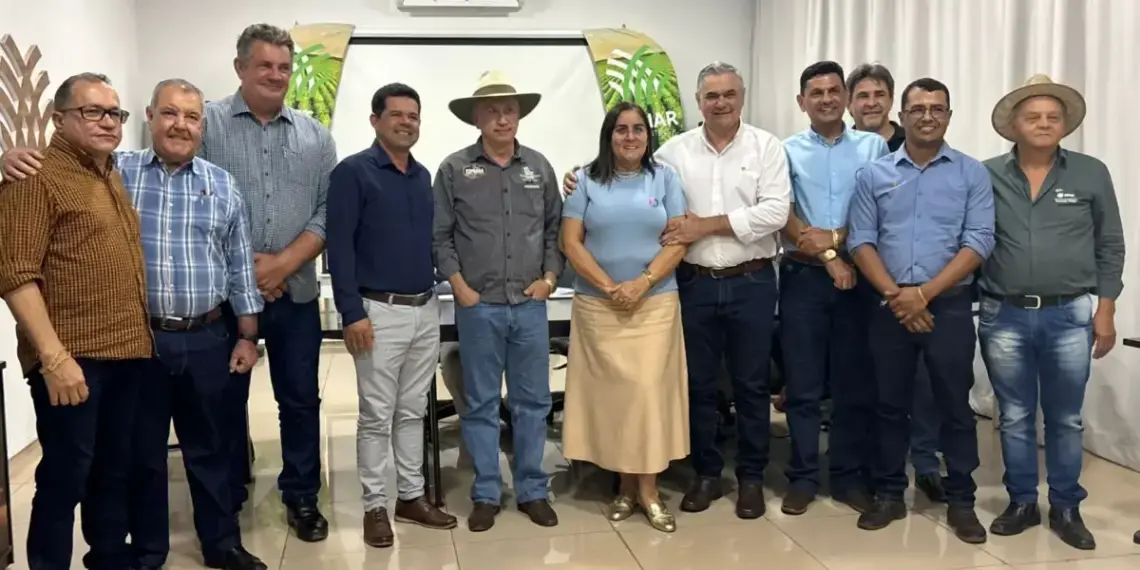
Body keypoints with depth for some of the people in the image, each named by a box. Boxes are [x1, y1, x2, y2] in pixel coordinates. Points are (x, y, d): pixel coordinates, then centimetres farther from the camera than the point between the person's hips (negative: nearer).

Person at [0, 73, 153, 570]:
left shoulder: (113, 176, 16)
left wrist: (141, 336, 14)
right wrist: (53, 356, -22)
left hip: (128, 353, 8)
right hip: (72, 359, -7)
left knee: (115, 470, 17)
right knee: (66, 477, -1)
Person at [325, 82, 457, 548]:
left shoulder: (423, 176, 12)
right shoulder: (353, 172, -7)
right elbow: (339, 245, -12)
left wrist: (434, 294, 11)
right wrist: (352, 313, -17)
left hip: (426, 309, 6)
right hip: (380, 311, -6)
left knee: (413, 410, 14)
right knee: (377, 415, 2)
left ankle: (412, 497, 24)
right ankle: (375, 506, 13)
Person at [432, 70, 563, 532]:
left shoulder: (539, 167, 7)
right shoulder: (454, 169, -2)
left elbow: (555, 228, 12)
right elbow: (439, 236, -2)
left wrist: (550, 276, 2)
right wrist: (460, 288, -7)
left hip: (530, 304, 3)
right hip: (478, 306, -2)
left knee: (533, 401, 9)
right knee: (481, 403, 6)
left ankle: (532, 490, 22)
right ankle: (486, 494, 19)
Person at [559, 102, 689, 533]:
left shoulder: (665, 178, 6)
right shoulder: (586, 181, 5)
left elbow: (677, 242, 0)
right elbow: (571, 243, -2)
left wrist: (642, 283, -13)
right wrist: (609, 287, -12)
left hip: (656, 304, 0)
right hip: (598, 306, 0)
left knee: (649, 390, -3)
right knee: (612, 390, 2)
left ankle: (648, 489, 6)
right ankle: (626, 485, 14)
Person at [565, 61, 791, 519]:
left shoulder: (766, 147, -1)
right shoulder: (674, 151, 5)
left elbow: (774, 211, -11)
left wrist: (706, 226, -15)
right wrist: (586, 183, -7)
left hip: (751, 283, -1)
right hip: (695, 283, 2)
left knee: (751, 384, 8)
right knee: (698, 382, 10)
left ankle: (751, 476, 23)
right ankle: (706, 473, 25)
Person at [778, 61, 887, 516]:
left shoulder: (874, 147, 8)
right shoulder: (787, 151, 6)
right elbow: (783, 218, -3)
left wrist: (837, 237, -12)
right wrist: (828, 256, -11)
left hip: (859, 277, 1)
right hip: (803, 277, 0)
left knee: (856, 382, 5)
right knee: (803, 384, 4)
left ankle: (851, 477, 18)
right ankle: (803, 477, 15)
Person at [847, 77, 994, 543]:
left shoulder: (972, 173, 2)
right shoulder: (873, 174, 6)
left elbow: (978, 242, -6)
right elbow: (860, 241, 1)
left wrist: (924, 293, -14)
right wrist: (895, 295, -12)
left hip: (950, 306, -1)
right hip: (890, 307, 1)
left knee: (955, 405, 5)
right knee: (891, 405, 9)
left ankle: (961, 502, 18)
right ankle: (889, 495, 22)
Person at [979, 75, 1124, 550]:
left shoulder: (1091, 174, 2)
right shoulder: (988, 176, 0)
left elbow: (1110, 247, 5)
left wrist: (1105, 311, 1)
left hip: (1069, 317, 0)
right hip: (1003, 317, 0)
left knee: (1065, 419, 10)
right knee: (1014, 417, 11)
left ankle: (1066, 508, 24)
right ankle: (1022, 502, 25)